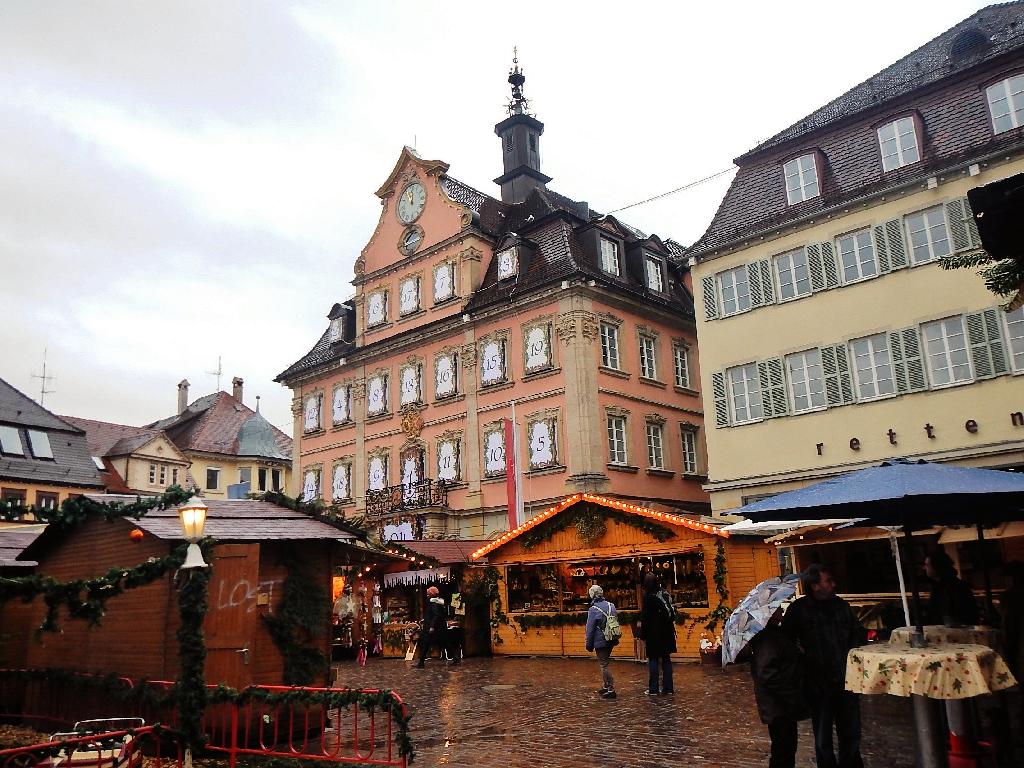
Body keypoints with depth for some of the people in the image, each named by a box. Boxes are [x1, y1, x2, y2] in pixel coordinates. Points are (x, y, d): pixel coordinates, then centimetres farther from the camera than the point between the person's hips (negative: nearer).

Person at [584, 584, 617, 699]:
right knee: (604, 663, 20)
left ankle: (611, 690, -2)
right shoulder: (611, 606, 4)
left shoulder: (593, 609, -14)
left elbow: (590, 629, -10)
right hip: (611, 641, 7)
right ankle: (605, 686, 28)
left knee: (604, 665, 0)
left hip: (600, 641, -7)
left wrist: (589, 644, -2)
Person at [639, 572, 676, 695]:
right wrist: (672, 630, 14)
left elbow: (645, 617, -11)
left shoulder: (648, 597, -10)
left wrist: (643, 634, -5)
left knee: (653, 659, 1)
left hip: (654, 634, -5)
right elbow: (671, 614, 9)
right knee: (666, 659, 10)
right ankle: (667, 688, 11)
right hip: (667, 632, 5)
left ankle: (653, 688, 2)